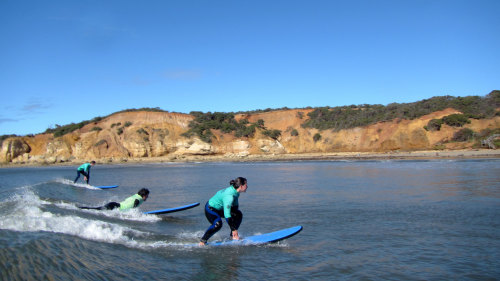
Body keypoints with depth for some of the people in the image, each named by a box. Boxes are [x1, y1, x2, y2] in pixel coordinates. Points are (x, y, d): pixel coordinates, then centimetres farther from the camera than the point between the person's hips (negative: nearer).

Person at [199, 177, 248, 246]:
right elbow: (227, 214, -38)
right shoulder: (229, 196, -35)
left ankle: (233, 236, 12)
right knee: (218, 223, -33)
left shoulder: (234, 190, -8)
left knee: (238, 214, 4)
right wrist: (233, 229, -35)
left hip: (220, 208, 10)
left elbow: (235, 206, 10)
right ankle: (203, 241, -18)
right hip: (210, 209, -9)